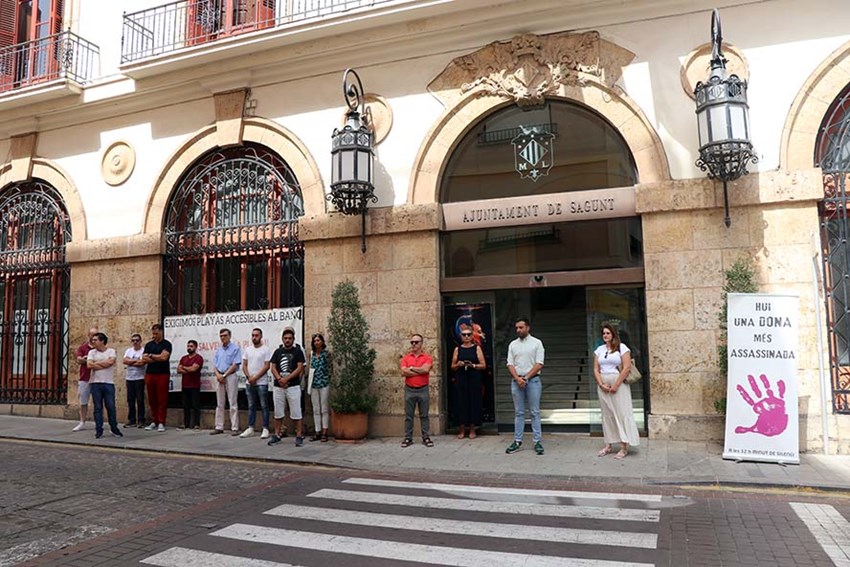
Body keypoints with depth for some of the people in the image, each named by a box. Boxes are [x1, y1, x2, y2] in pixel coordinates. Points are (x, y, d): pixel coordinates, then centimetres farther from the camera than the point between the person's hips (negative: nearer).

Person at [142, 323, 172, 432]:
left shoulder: (166, 344, 0)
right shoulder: (148, 345, 13)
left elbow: (164, 357, -14)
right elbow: (144, 359, 2)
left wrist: (151, 356, -2)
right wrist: (158, 358, -7)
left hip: (162, 374, -4)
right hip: (150, 374, 4)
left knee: (162, 399, -3)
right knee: (152, 399, 7)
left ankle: (161, 423, 0)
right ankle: (154, 422, 15)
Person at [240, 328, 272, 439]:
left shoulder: (265, 349, -6)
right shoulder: (247, 349, 10)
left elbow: (267, 366, -11)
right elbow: (244, 365, 8)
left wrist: (255, 378, -15)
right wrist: (249, 377, -7)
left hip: (262, 383, -5)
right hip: (249, 383, 5)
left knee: (264, 406, 0)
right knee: (251, 406, 11)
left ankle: (265, 429, 4)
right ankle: (250, 429, 17)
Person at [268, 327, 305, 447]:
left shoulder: (298, 351, 1)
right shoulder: (278, 351, 11)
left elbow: (300, 368, -7)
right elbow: (273, 367, 6)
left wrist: (286, 379, -15)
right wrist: (279, 379, -12)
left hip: (293, 386, -3)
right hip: (278, 386, 4)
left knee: (296, 412, -2)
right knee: (278, 412, 9)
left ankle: (299, 436, 2)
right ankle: (277, 435, 18)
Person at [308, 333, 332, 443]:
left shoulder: (326, 353, -3)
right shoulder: (311, 354, 9)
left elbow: (329, 367, -3)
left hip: (324, 383, -4)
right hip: (314, 384, 4)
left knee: (324, 409, 0)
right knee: (316, 409, 8)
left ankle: (324, 433, 4)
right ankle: (317, 432, 14)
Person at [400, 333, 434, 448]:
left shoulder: (427, 357, 1)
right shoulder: (406, 358, 6)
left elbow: (425, 369, -17)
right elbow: (403, 372, -9)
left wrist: (411, 368, -7)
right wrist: (419, 371, -12)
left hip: (423, 390, -2)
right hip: (409, 390, 2)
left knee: (424, 415, 5)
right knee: (408, 416, 6)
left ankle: (426, 438, 12)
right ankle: (408, 438, 12)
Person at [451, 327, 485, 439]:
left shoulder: (477, 348, 5)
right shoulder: (457, 349, 9)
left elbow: (483, 365, 1)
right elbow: (452, 367, 11)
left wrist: (473, 365, -15)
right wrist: (458, 365, -9)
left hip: (474, 380, -1)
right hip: (460, 380, 1)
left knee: (473, 403, 0)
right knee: (461, 403, 0)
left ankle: (472, 430, 11)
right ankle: (462, 430, 9)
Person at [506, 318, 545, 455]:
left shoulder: (536, 343, 0)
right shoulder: (513, 344, 10)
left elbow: (539, 364, -6)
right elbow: (510, 364, 5)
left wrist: (526, 378, -12)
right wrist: (518, 378, -10)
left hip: (533, 380, -3)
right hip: (517, 381, 3)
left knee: (535, 412, 0)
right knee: (518, 413, 7)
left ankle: (537, 442, 5)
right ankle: (517, 441, 12)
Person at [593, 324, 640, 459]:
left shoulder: (621, 347, -2)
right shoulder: (599, 350, 11)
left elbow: (627, 367, -9)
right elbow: (596, 369, 9)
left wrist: (616, 385, -13)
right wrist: (601, 384, -5)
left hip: (619, 384, -4)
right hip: (603, 385, 5)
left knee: (621, 412, -4)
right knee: (606, 414, 7)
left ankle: (624, 447, -1)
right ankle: (608, 445, 13)